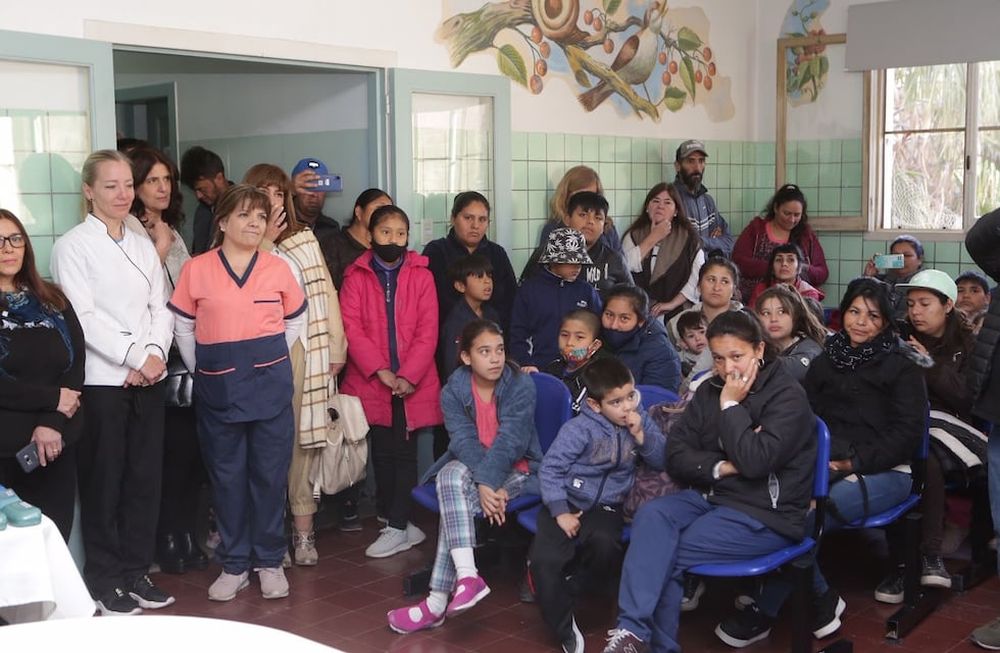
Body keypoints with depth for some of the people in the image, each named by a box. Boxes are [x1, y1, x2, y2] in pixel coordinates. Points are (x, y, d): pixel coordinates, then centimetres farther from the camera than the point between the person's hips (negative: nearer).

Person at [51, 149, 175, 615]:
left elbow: (160, 307, 9)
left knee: (145, 477, 8)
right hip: (102, 380, -5)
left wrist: (156, 354, -8)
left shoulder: (144, 245, 14)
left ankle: (136, 572, 20)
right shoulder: (73, 245, -3)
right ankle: (104, 582, 13)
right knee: (103, 483, 2)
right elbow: (84, 316, -11)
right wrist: (136, 357, -15)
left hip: (149, 378, 5)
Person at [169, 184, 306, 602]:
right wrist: (202, 371, 4)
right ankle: (234, 564, 19)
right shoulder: (196, 270, -1)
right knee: (226, 476, 7)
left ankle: (269, 561, 18)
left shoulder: (278, 268, 3)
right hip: (217, 389, 0)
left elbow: (296, 320, 13)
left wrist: (268, 360, 8)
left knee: (270, 473, 5)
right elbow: (184, 327, 6)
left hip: (270, 384, 1)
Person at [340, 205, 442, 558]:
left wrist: (408, 375, -12)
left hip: (413, 383, -1)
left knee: (405, 453, 1)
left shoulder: (421, 275, 3)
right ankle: (400, 524, 18)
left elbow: (428, 331, -2)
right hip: (371, 382, 1)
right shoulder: (356, 276, 4)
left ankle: (396, 527, 5)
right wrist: (381, 370, -13)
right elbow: (352, 328, -4)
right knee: (382, 454, 7)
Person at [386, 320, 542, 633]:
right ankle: (467, 576, -40)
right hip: (468, 468, 3)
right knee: (450, 477, -31)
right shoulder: (453, 390, -3)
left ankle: (438, 602, -30)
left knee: (455, 501, -28)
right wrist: (483, 485, -31)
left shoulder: (521, 386, -11)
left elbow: (509, 442, -21)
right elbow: (464, 441, -15)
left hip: (516, 469, -3)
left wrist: (489, 485, -33)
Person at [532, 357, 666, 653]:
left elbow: (662, 461, 2)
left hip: (605, 508, 2)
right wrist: (560, 512, -16)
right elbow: (550, 468, -10)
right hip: (567, 503, -2)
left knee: (604, 542, -34)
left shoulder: (640, 421, 3)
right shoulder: (580, 429, -11)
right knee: (544, 560, -23)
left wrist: (641, 436, -14)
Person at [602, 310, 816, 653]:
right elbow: (675, 454, 6)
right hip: (712, 495, 6)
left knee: (665, 554, -22)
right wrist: (719, 467, -11)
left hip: (767, 514, -6)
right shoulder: (710, 390, 10)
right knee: (651, 514, -26)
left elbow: (755, 461, -22)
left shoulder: (788, 396, -8)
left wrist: (731, 405, -14)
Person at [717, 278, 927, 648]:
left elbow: (908, 431, -3)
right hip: (827, 465, 4)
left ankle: (764, 612, -13)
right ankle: (821, 602, -15)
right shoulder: (826, 360, 18)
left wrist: (855, 461, -13)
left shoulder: (902, 366, 4)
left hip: (883, 472, -4)